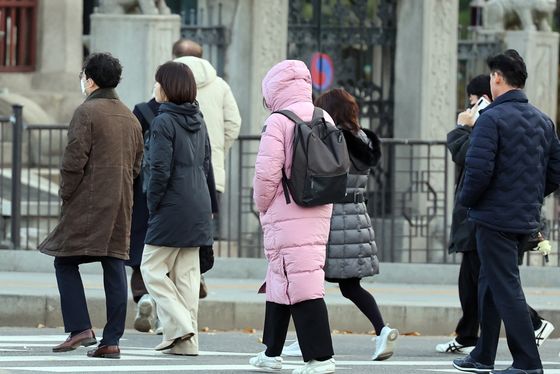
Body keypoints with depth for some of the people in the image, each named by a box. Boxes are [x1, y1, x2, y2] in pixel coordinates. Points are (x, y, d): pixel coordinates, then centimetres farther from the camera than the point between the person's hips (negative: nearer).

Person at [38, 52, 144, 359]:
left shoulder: (87, 112, -9)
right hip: (121, 207, 7)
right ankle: (111, 341, 2)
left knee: (66, 262, 2)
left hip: (88, 204, -7)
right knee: (115, 268, 4)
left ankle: (79, 328, -9)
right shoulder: (130, 118, 15)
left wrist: (66, 194, -3)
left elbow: (74, 160, -14)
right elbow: (136, 165, 17)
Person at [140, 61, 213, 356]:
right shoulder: (198, 122, 12)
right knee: (187, 273, 9)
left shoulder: (164, 123, -13)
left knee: (152, 268, 2)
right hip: (199, 208, 8)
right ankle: (187, 340, 7)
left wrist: (153, 206, -6)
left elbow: (160, 170, -17)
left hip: (172, 208, -8)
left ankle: (178, 326, -10)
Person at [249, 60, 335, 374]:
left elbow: (267, 172, -15)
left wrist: (262, 205, 1)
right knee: (279, 280, 19)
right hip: (320, 214, 8)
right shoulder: (326, 121, 11)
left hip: (286, 215, -8)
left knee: (300, 284, -9)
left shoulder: (279, 122, -11)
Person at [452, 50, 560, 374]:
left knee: (506, 288, -5)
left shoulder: (492, 118, -14)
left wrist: (467, 199, -3)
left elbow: (479, 170, -21)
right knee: (490, 283, 19)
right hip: (528, 220, 8)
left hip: (495, 218, -8)